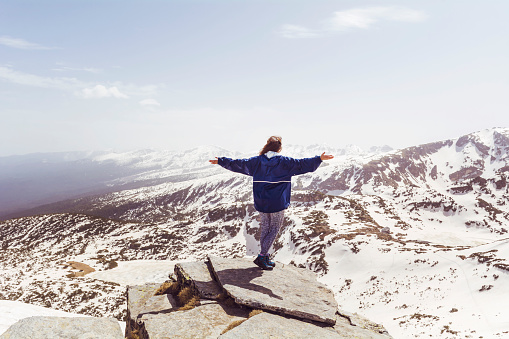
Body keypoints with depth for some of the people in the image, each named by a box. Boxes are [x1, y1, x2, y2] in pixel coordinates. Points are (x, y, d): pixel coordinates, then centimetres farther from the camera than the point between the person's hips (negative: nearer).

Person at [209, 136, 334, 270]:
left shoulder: (257, 161, 5)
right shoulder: (284, 162, -4)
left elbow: (238, 164, 7)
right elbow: (301, 164, -6)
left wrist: (220, 161, 17)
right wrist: (319, 159, 1)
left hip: (261, 203, 4)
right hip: (278, 203, -4)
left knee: (265, 229, 14)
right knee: (274, 229, 5)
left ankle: (265, 258, 21)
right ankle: (262, 257, -1)